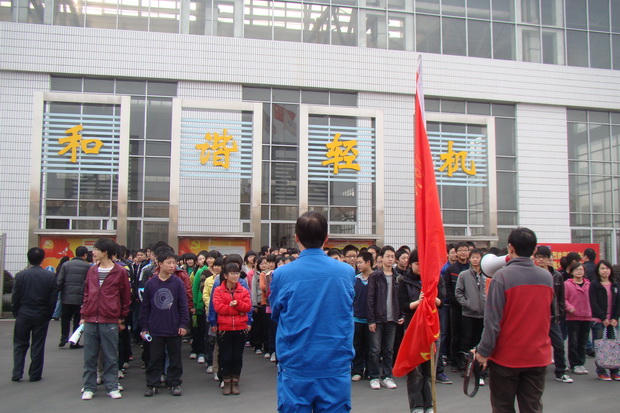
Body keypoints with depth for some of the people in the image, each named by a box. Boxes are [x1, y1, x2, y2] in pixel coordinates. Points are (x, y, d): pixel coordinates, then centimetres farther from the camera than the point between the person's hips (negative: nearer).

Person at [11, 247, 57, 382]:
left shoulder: (20, 275, -7)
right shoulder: (51, 276, -6)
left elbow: (15, 297, -2)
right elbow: (53, 298, -4)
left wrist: (16, 313, 10)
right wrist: (48, 315, 7)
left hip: (24, 315, 0)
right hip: (42, 316, 0)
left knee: (20, 345, 13)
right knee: (38, 346, 7)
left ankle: (17, 373, 7)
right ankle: (35, 375, 11)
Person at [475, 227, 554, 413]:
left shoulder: (502, 276, -16)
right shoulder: (547, 277, 0)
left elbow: (493, 320, -18)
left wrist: (483, 351, -11)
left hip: (506, 356, -4)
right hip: (538, 356, 4)